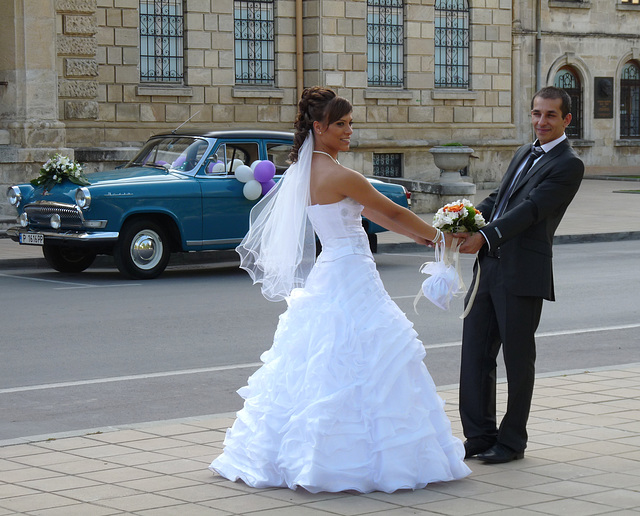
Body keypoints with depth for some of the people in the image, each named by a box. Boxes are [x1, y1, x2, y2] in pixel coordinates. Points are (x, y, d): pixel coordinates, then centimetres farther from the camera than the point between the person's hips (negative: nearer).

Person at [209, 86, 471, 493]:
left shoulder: (308, 169, 11)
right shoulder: (339, 175, -17)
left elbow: (366, 211, 17)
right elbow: (392, 212, -7)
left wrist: (420, 235, 19)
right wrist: (437, 235, 8)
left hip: (326, 277, 10)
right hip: (350, 280, -10)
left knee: (320, 367, 14)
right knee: (362, 367, -4)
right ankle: (365, 459, 0)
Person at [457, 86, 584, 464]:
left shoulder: (568, 165, -8)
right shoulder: (525, 154, 19)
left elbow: (530, 210, -19)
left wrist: (484, 237, -28)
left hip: (523, 275, -8)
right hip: (488, 269, 8)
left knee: (518, 358, 3)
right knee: (475, 354, 9)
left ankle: (512, 440, 14)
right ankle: (479, 435, 18)